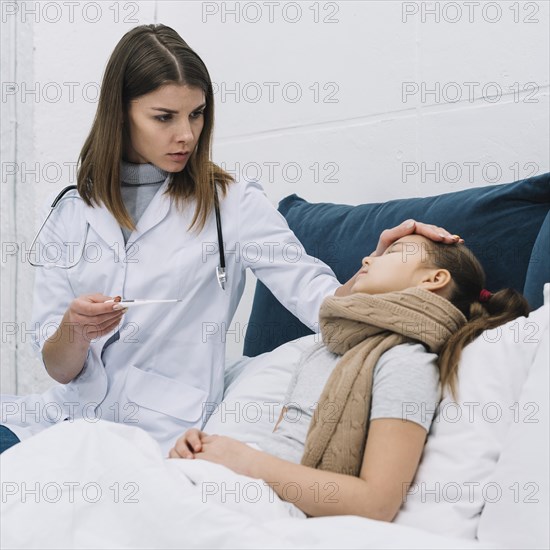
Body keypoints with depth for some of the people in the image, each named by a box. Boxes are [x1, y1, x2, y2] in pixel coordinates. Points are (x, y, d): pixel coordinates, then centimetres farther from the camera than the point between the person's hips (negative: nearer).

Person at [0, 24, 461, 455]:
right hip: (69, 411, 4)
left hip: (162, 429, -4)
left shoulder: (233, 204, 1)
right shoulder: (73, 213, 8)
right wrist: (76, 330, -16)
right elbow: (59, 368, 6)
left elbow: (322, 302, -7)